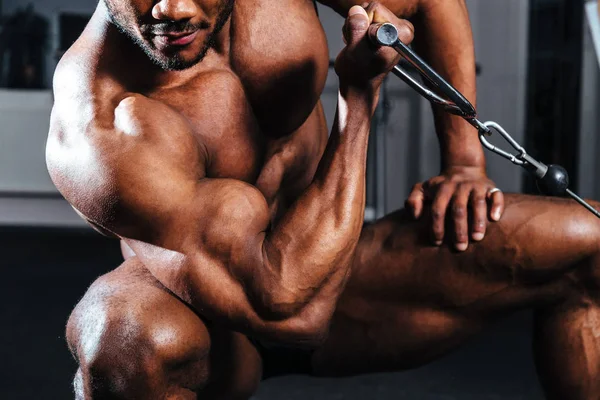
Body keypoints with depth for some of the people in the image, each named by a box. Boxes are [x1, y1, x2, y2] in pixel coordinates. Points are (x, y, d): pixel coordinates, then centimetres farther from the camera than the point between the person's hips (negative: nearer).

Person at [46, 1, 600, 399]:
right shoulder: (93, 134, -32)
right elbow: (290, 307, -35)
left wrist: (466, 164, -4)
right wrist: (361, 94, -30)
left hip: (318, 264, 6)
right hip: (218, 329, -5)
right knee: (130, 336, -43)